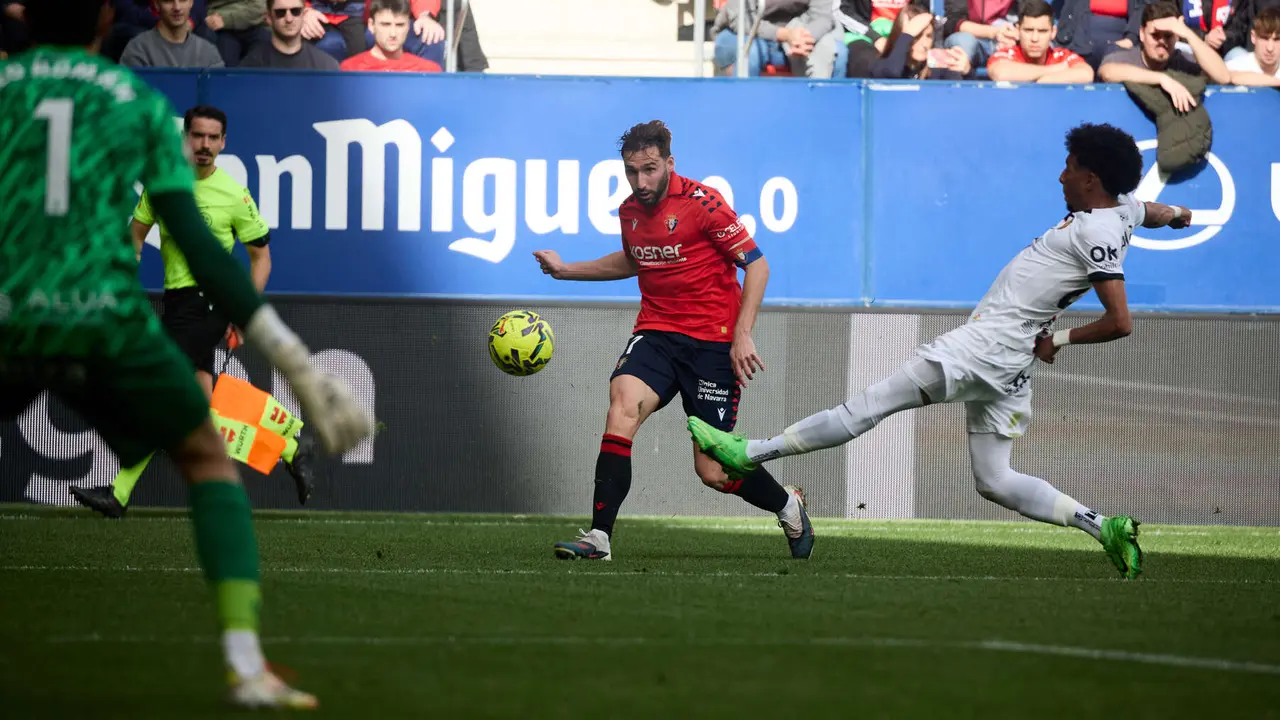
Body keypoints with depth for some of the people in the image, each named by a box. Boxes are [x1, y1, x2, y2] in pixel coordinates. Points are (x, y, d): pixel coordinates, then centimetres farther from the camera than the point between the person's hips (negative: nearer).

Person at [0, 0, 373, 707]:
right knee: (209, 461, 17)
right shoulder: (138, 102, 11)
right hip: (103, 319, 0)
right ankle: (245, 663, -1)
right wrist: (294, 359, 3)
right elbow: (196, 241, 4)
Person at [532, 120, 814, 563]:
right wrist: (566, 270, 25)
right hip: (655, 334, 5)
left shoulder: (701, 203, -12)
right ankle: (599, 538, -27)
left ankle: (788, 506, 29)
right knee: (623, 405, -25)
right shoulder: (629, 211, 7)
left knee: (713, 472, -3)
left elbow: (756, 264, -10)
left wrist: (742, 336, -18)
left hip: (712, 340, -5)